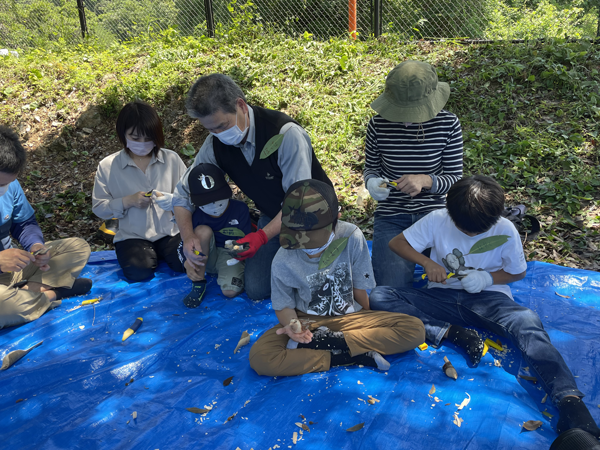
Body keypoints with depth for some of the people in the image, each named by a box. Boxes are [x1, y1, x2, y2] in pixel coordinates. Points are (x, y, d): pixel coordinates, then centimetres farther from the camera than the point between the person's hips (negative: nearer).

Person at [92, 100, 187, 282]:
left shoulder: (172, 159, -3)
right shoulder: (107, 166, -4)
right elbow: (98, 208, -2)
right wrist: (127, 201, -18)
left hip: (170, 231, 1)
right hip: (132, 236, -1)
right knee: (138, 273, -24)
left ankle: (161, 252, 13)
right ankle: (148, 254, 12)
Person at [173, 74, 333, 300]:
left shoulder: (286, 134, -30)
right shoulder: (216, 145, -12)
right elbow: (183, 193, -1)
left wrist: (262, 236, -39)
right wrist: (188, 236, -18)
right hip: (273, 218, 5)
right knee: (256, 290, -3)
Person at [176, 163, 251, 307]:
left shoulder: (240, 209, -16)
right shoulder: (196, 215, -15)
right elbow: (182, 246, -7)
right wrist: (188, 265, -26)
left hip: (231, 256, -1)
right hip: (205, 258, 2)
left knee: (230, 291, -29)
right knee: (203, 230, -30)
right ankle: (198, 283, -15)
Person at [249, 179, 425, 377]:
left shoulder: (352, 237, -20)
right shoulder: (283, 261, -18)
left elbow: (359, 288, -6)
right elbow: (284, 305, -4)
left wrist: (366, 319, 5)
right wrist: (291, 326, -24)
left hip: (350, 318, 1)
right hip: (307, 321, 0)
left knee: (415, 329, -20)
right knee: (259, 357, -30)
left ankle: (329, 340, -18)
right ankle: (358, 355, -22)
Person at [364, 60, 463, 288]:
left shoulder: (448, 124, -6)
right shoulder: (379, 125, -7)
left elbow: (456, 178, -3)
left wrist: (426, 180, -23)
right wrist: (372, 182, -16)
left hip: (435, 212, 1)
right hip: (391, 217, 0)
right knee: (392, 290, -16)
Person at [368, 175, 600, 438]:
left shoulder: (505, 230, -6)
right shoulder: (437, 221, -6)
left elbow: (518, 272, 7)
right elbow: (396, 243, -1)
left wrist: (488, 278, -14)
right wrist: (427, 262, -17)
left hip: (486, 298, -1)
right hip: (442, 296, 2)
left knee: (527, 322, -37)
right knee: (379, 297, -24)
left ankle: (570, 403, -45)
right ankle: (454, 334, -26)